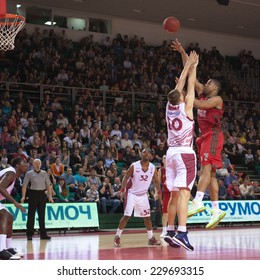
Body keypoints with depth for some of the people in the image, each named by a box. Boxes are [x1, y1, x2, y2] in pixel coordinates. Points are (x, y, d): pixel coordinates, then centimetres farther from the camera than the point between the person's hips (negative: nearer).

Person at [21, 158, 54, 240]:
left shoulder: (44, 173, 10)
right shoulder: (29, 174, 2)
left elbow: (48, 185, 10)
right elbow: (24, 185, -2)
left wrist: (50, 196, 2)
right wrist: (23, 196, -11)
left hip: (42, 194, 3)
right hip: (33, 194, -3)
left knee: (42, 215, 6)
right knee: (31, 215, -2)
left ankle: (43, 234, 10)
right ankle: (29, 234, 3)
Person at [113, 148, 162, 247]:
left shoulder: (153, 168, -3)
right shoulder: (134, 166, -14)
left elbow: (156, 181, 8)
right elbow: (126, 178, -10)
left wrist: (158, 191, -4)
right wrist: (123, 188, -25)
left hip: (143, 195, 4)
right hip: (132, 194, -4)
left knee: (147, 216, 5)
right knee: (126, 216, -10)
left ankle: (151, 238, 15)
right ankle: (117, 237, -1)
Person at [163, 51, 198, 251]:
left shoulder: (169, 107, 9)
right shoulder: (186, 107, -5)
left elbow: (180, 85, 19)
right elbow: (190, 86, 5)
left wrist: (187, 66, 25)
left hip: (171, 153, 7)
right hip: (185, 153, -7)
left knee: (174, 194, 14)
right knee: (184, 192, -16)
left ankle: (170, 231, 17)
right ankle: (182, 232, -28)